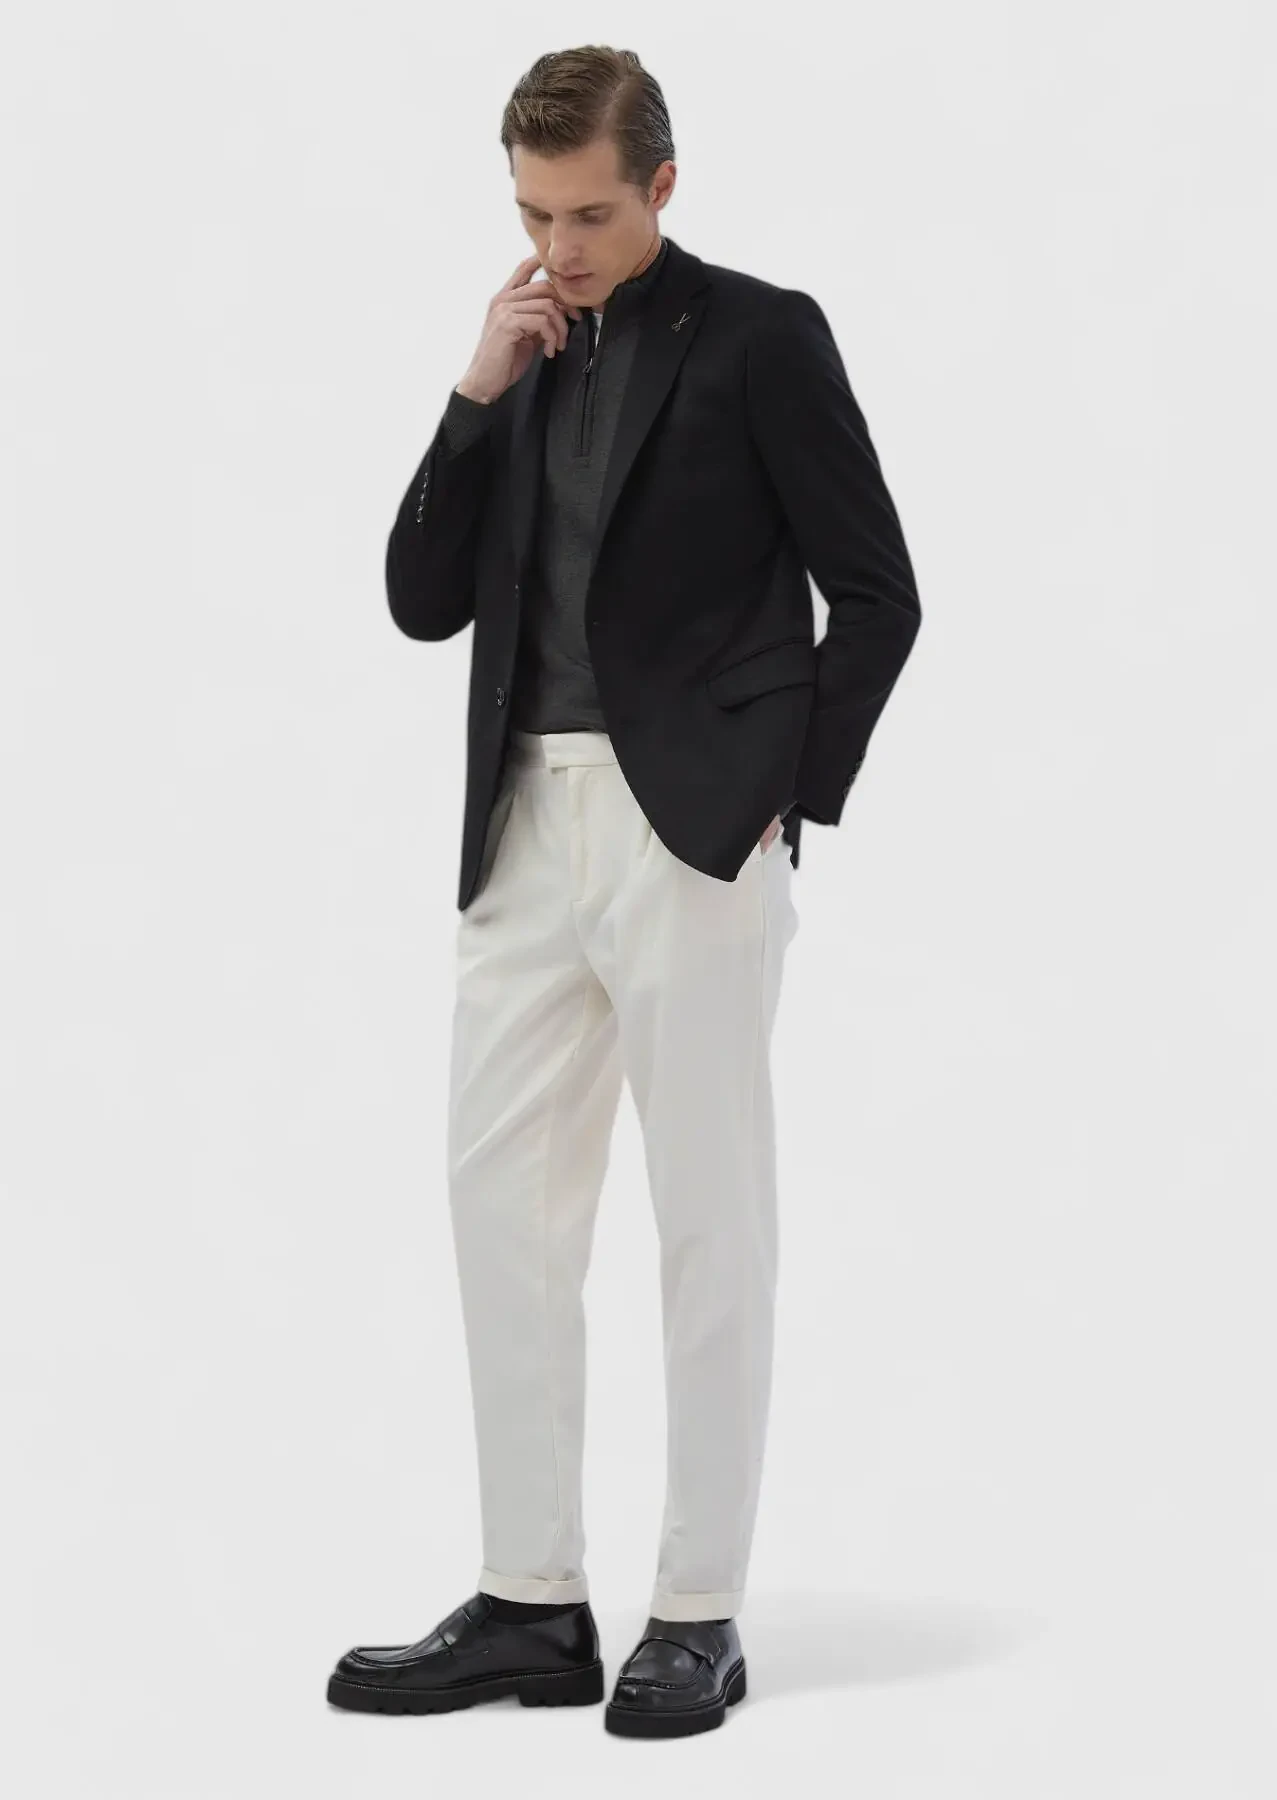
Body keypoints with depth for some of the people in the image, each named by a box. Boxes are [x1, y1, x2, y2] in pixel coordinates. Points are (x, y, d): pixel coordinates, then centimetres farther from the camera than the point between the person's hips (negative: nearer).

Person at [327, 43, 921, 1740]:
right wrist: (481, 390, -1)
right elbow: (423, 602, 7)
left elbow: (877, 593, -4)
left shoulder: (759, 337, -3)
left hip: (691, 831, -6)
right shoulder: (527, 363, 14)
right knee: (505, 1211, 6)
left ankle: (699, 1614, 8)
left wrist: (787, 798, -8)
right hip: (526, 831, 6)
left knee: (711, 1221, 1)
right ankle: (531, 1603, 14)